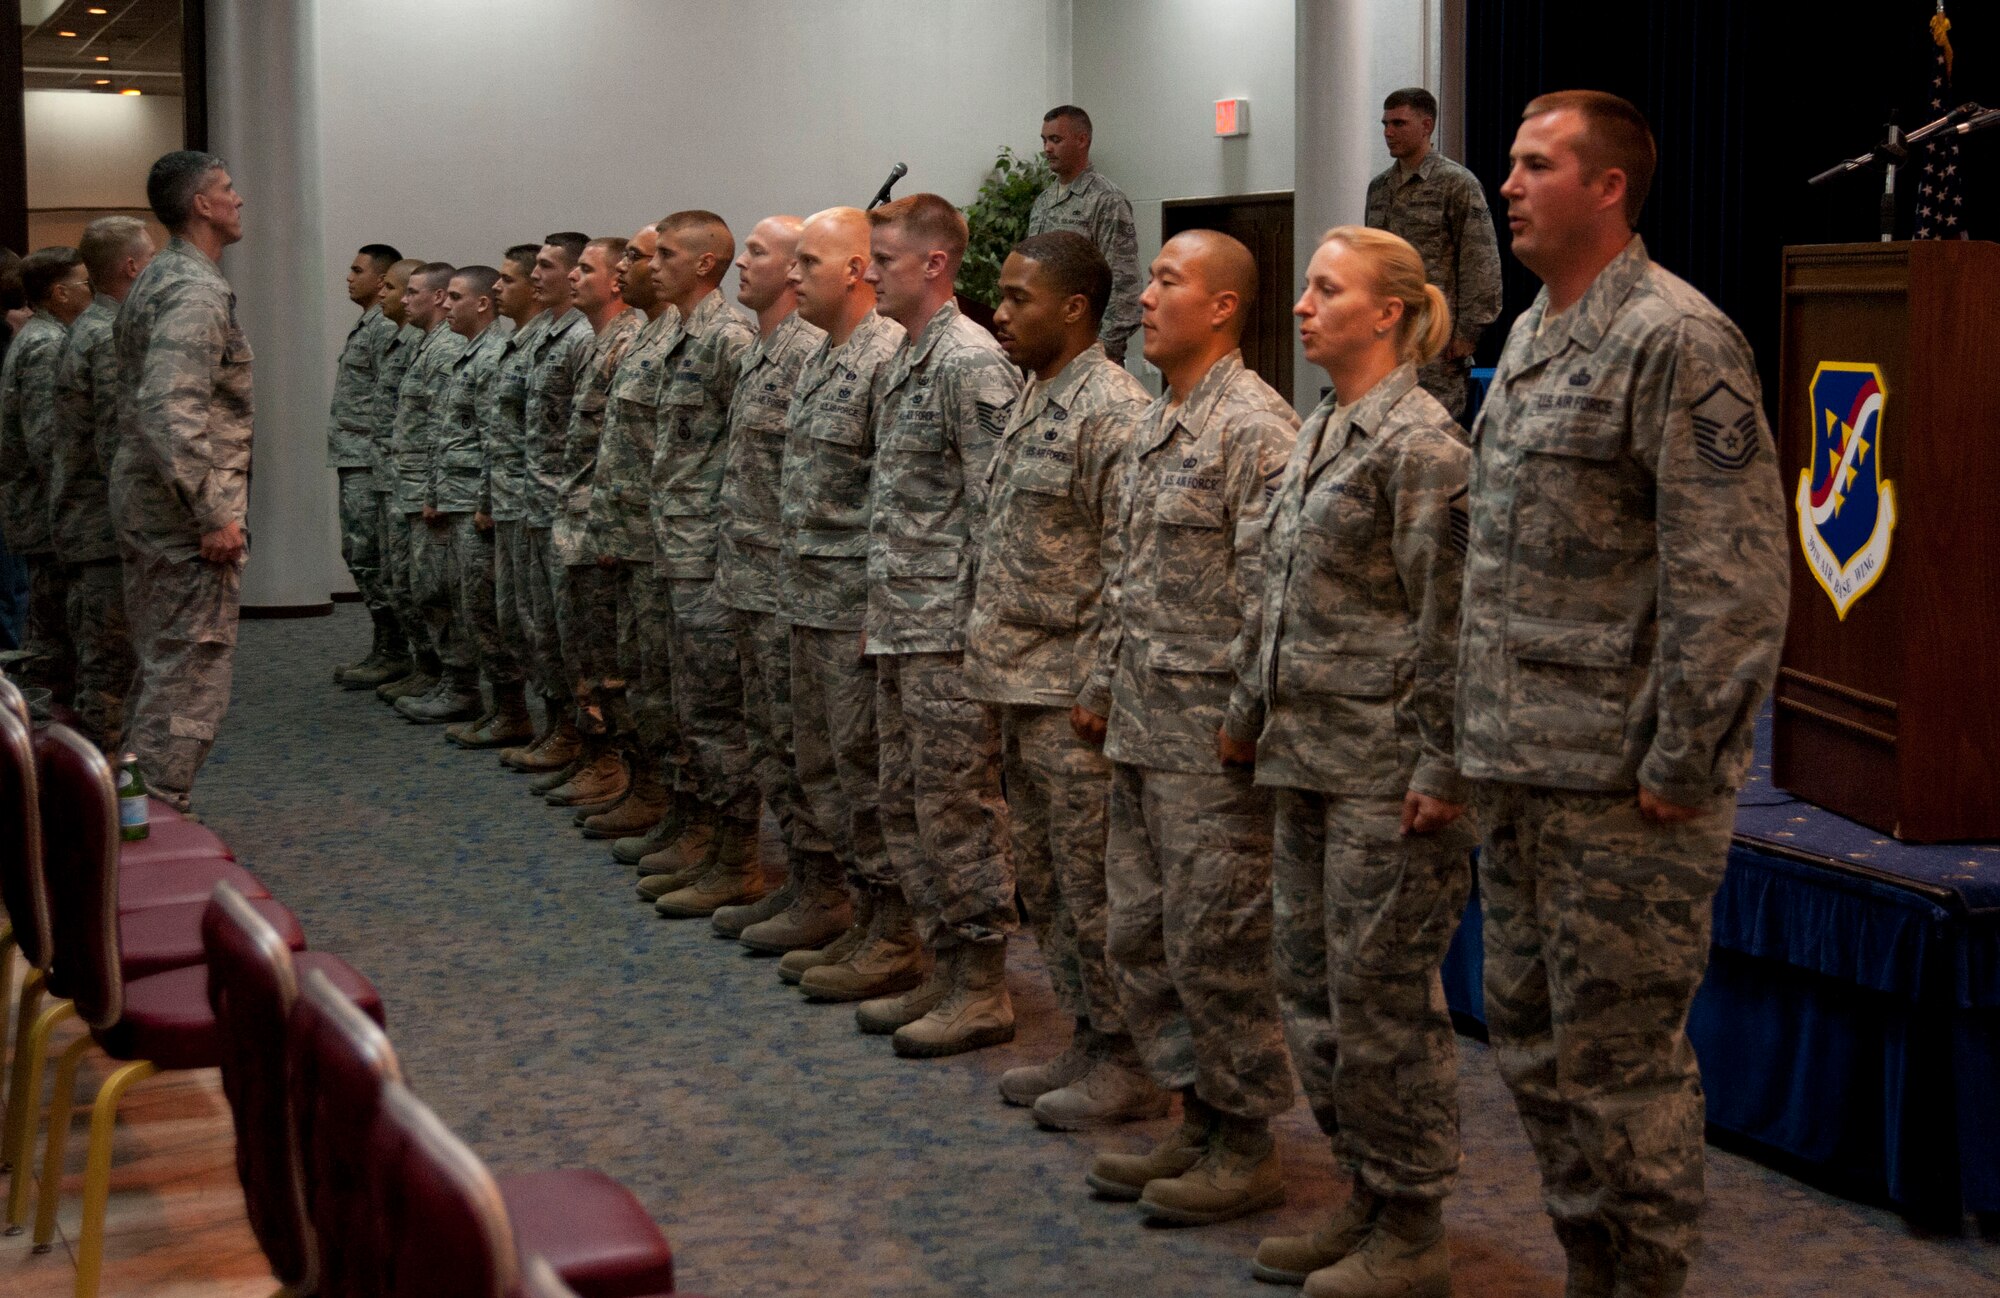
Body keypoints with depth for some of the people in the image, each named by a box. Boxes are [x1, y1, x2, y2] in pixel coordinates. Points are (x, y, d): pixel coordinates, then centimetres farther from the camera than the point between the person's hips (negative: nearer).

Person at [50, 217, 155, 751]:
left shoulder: (87, 329, 15)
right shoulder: (113, 338, -17)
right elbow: (117, 447, -23)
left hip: (82, 522, 10)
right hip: (108, 527, -10)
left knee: (96, 655, 16)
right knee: (110, 661, -5)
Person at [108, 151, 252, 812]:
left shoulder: (156, 280, 15)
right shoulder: (197, 291, -17)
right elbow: (173, 412, -28)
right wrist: (215, 515, -26)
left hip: (146, 506, 10)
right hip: (186, 511, -10)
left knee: (162, 666, 17)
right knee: (192, 673, -5)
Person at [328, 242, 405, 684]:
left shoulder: (386, 329, -13)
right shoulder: (365, 326, 18)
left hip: (369, 462, -10)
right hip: (354, 462, 10)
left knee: (368, 556, -8)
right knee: (358, 553, 12)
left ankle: (390, 651, -2)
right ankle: (386, 647, 17)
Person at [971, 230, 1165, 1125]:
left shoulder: (1113, 412, -16)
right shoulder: (1030, 402, 13)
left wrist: (1098, 689, -19)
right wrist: (991, 655, 16)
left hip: (1073, 694, -10)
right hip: (1020, 686, 10)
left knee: (1093, 885, -1)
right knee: (1044, 883, 16)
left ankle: (1131, 1066, 10)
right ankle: (1087, 1043, 27)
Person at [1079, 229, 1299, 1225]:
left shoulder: (1256, 428, -15)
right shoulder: (1152, 424, 15)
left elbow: (1269, 592, -18)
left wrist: (1248, 719, -18)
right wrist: (1105, 684, 19)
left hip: (1212, 739, -10)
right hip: (1141, 731, 10)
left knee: (1215, 943, -2)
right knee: (1141, 936, 14)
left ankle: (1246, 1148, 11)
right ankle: (1198, 1122, 25)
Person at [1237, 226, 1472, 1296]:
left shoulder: (1419, 441, -12)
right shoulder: (1316, 433, 14)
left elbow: (1447, 618, -16)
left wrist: (1438, 768, -19)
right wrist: (1252, 714, 20)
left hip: (1384, 767, -9)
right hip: (1308, 757, 9)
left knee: (1382, 991, -1)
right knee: (1308, 979, 13)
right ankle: (1364, 1197, 26)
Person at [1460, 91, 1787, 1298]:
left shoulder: (1677, 340, -14)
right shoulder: (1529, 338, 14)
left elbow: (1734, 578, -18)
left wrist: (1681, 765, -19)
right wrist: (1485, 732, 16)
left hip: (1624, 786, -9)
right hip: (1520, 768, 9)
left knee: (1620, 1051, 0)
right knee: (1531, 1030, 16)